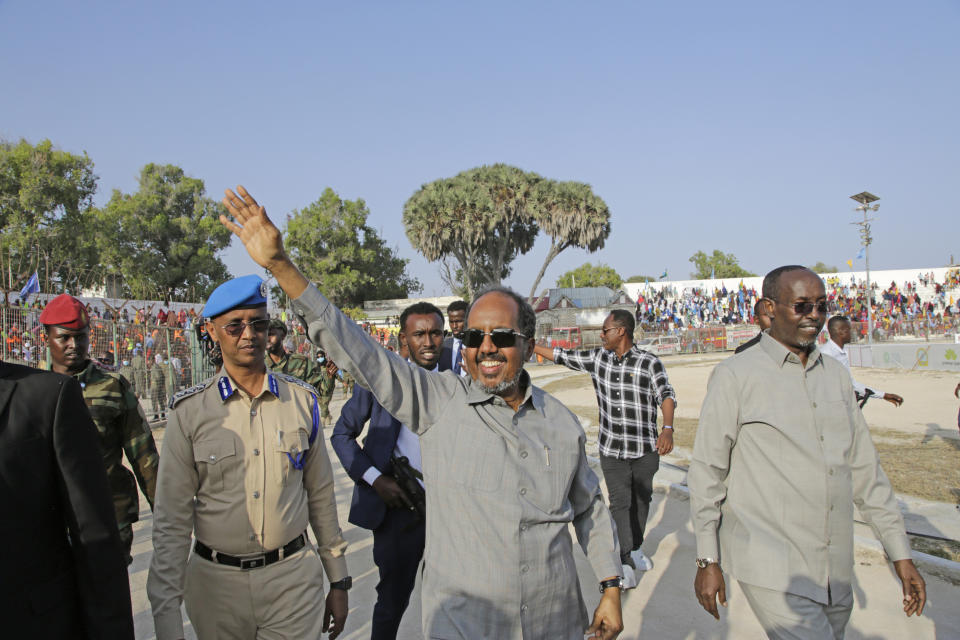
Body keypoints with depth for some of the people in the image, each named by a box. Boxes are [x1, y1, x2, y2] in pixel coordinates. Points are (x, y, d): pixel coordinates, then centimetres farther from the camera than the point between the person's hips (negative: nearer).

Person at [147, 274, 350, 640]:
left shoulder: (301, 401, -1)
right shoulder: (190, 412, -6)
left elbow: (321, 496, 5)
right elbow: (171, 520, -5)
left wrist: (338, 582, 8)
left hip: (294, 580, 0)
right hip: (216, 583, 0)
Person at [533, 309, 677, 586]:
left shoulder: (649, 363, -9)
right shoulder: (598, 358, 2)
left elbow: (666, 394, -19)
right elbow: (564, 356, 10)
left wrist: (667, 429, -35)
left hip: (645, 448, -1)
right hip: (612, 449, 2)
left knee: (641, 500, 13)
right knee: (620, 502, -3)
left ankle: (636, 549, 34)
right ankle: (626, 564, -1)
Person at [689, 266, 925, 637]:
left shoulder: (835, 375, 11)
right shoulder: (736, 375, -7)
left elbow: (864, 467, 15)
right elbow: (707, 471, -5)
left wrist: (900, 553, 13)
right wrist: (707, 560, -5)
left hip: (834, 570, 6)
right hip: (770, 568, -6)